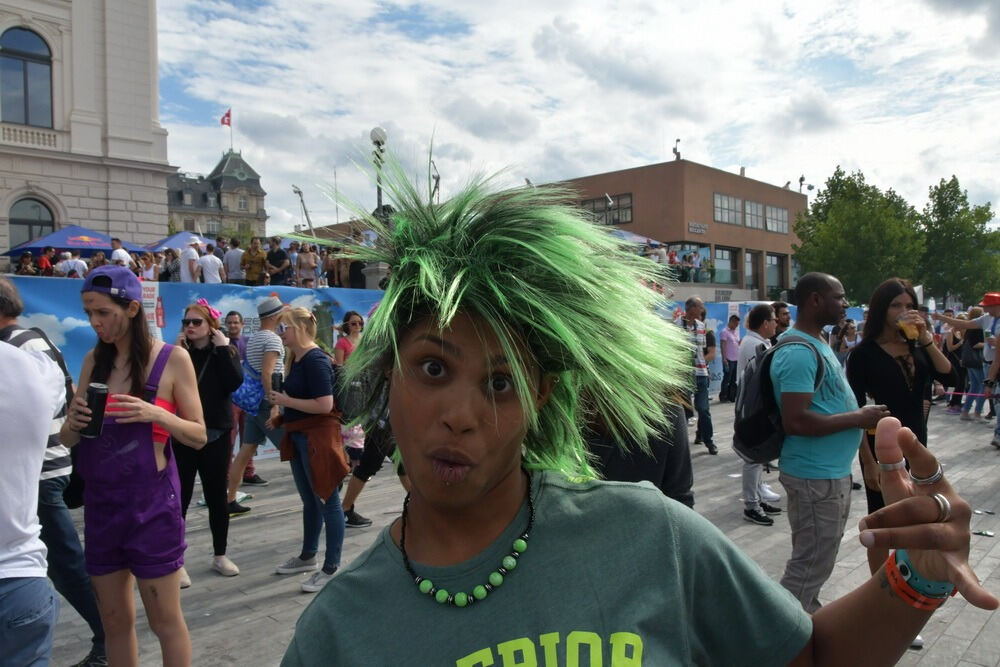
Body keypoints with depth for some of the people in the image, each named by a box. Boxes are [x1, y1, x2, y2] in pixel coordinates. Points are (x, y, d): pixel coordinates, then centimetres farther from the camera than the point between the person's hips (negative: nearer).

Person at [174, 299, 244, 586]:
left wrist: (223, 348, -16)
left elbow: (235, 382, -18)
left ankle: (220, 555, 25)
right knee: (179, 499, -2)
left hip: (216, 435, 0)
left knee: (218, 496, 10)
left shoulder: (225, 352, 2)